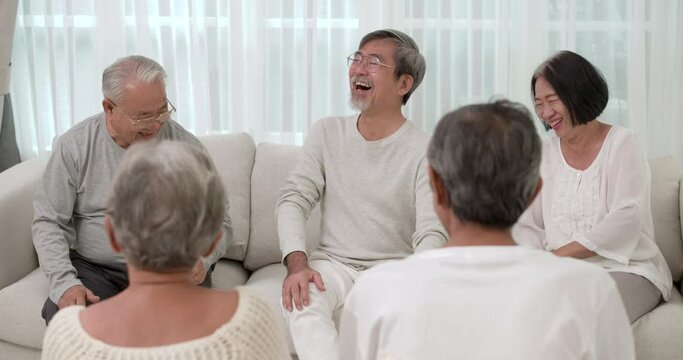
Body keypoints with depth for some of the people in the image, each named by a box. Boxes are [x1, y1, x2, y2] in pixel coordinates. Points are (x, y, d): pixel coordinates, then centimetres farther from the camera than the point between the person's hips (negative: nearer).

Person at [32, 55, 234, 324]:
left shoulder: (185, 145, -1)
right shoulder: (74, 146, -2)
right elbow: (48, 221, -1)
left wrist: (202, 259, -19)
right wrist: (64, 282, -17)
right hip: (95, 269, 0)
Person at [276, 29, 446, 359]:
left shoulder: (424, 151, -5)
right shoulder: (326, 133, 7)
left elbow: (431, 235, -11)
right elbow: (293, 200, 1)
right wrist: (297, 264, -17)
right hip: (333, 263, 2)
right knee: (300, 302, -31)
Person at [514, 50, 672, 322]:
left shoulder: (622, 144, -1)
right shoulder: (545, 152, 12)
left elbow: (625, 221, -14)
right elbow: (527, 226, 8)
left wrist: (558, 255, -18)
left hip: (624, 269, -4)